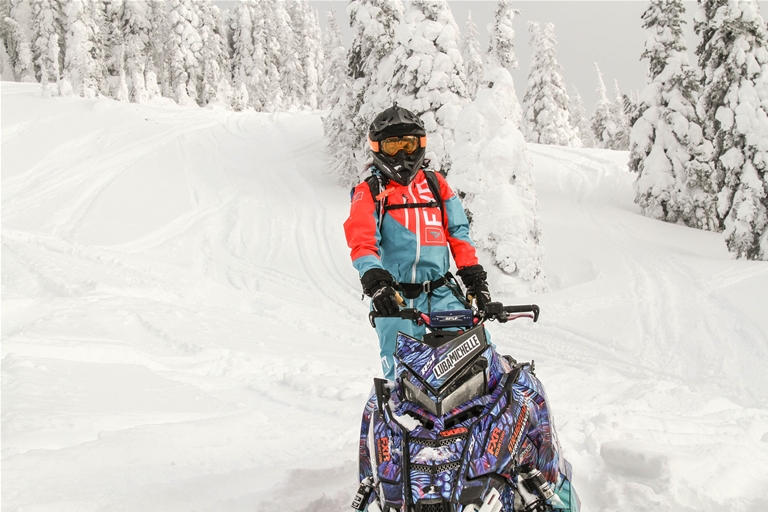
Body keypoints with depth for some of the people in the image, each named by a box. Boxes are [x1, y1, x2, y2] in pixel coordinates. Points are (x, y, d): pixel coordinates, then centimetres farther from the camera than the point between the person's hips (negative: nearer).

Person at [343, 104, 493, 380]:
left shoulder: (436, 184, 17)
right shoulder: (368, 193, 6)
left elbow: (458, 232, 16)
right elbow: (362, 242, -9)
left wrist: (474, 276, 7)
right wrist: (374, 280, -25)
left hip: (440, 292, 3)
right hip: (395, 299, -2)